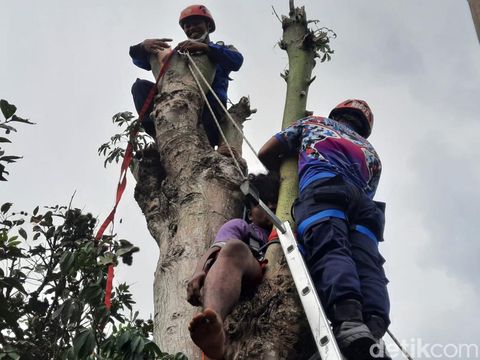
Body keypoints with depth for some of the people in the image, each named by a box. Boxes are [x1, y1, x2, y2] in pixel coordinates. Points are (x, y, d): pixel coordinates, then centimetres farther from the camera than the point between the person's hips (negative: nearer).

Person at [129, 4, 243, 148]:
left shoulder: (222, 50, 20)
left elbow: (237, 60, -7)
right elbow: (141, 61, 17)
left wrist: (204, 47, -19)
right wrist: (143, 46, -8)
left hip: (209, 107, -3)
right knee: (140, 86, -11)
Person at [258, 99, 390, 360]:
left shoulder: (314, 122, 37)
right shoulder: (371, 154, 43)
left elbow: (266, 154, 33)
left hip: (321, 185, -4)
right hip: (363, 202, 4)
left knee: (328, 250, -26)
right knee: (367, 264, -15)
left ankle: (349, 321, -55)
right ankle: (374, 334, -44)